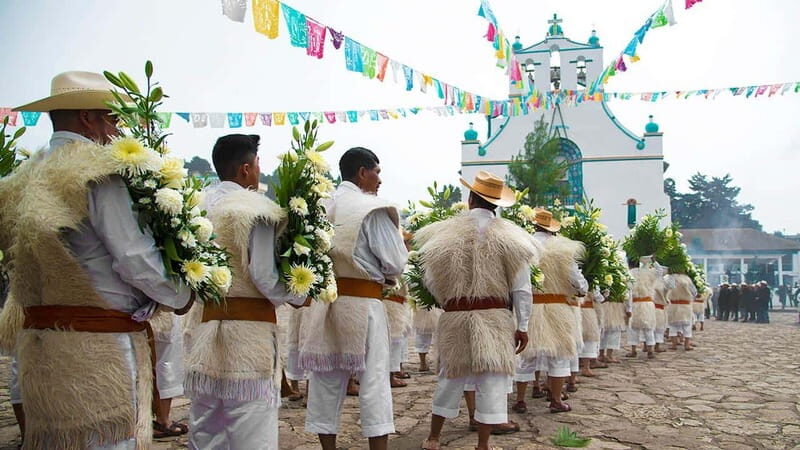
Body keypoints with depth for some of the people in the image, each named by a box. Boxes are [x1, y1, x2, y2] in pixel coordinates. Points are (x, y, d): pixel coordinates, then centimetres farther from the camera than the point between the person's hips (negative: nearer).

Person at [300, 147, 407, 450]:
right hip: (363, 302, -5)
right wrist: (387, 277, 11)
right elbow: (395, 264, -10)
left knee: (326, 379, 12)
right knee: (374, 380, 4)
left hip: (322, 299, 5)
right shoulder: (373, 209, -9)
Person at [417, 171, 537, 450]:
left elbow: (431, 280, 1)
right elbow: (521, 288, -3)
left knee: (451, 377, 15)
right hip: (496, 318, -1)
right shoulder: (509, 236, -2)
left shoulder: (445, 232, -1)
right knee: (492, 381, 6)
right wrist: (523, 326, 2)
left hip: (455, 317, 2)